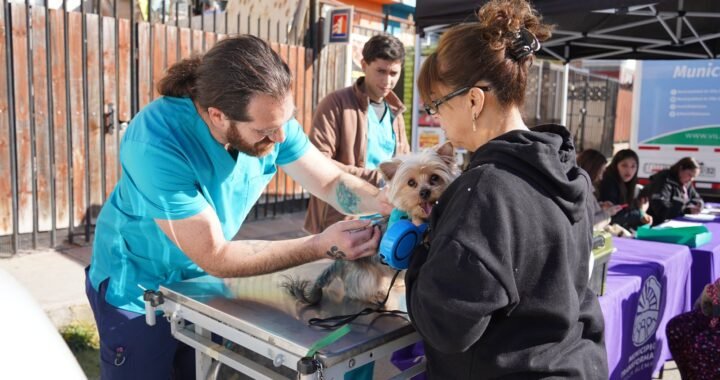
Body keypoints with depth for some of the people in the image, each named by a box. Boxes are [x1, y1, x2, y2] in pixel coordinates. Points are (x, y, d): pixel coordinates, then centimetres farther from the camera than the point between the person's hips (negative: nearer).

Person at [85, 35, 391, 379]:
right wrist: (323, 246, -36)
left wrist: (391, 203, -28)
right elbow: (214, 256, -32)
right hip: (139, 290, -5)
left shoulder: (269, 117, -19)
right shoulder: (157, 144, -36)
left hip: (206, 283, 5)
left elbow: (332, 182, -9)